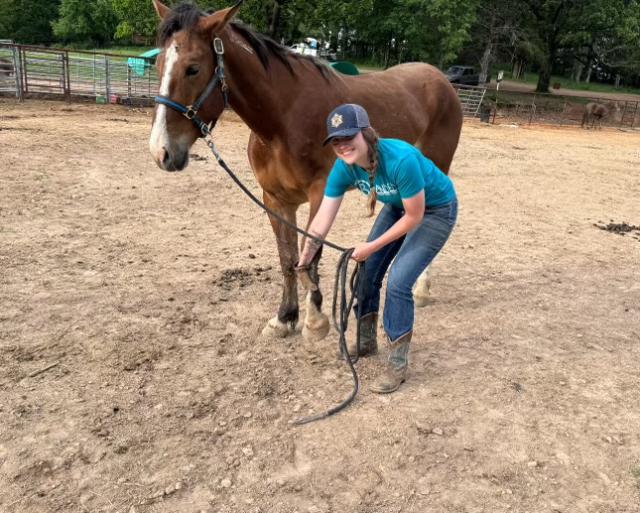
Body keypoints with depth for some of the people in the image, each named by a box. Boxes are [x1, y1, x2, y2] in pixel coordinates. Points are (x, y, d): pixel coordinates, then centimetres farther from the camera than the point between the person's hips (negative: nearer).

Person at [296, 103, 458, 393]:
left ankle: (398, 364, 2)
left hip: (436, 211, -7)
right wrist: (305, 260, -26)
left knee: (398, 283, -16)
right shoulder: (344, 168, -20)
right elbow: (323, 218, -17)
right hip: (398, 207, 7)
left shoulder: (401, 159, -39)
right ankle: (366, 342, 29)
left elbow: (414, 217, -28)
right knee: (367, 273, 6)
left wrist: (373, 246, -22)